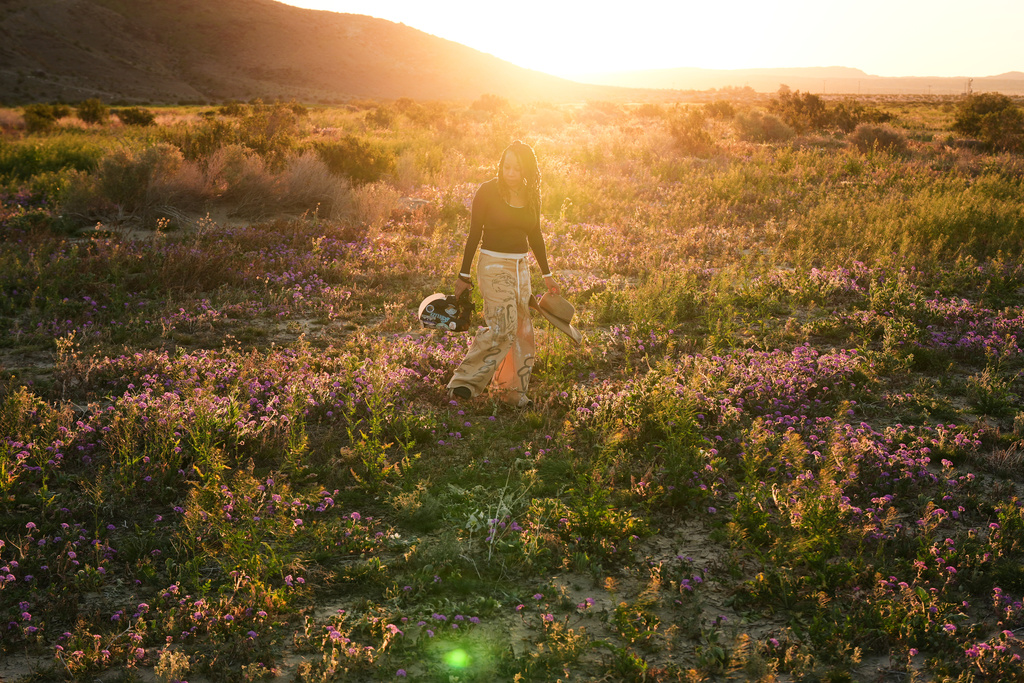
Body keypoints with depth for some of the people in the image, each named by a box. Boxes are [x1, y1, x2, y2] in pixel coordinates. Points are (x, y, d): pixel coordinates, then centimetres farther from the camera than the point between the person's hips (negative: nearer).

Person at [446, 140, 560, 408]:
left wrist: (547, 275, 19)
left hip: (521, 267, 6)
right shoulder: (488, 191, -9)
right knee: (502, 328, -19)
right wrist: (464, 276, -6)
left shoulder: (531, 196, 6)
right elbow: (474, 234, -6)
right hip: (494, 265, -6)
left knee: (522, 331, 7)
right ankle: (464, 383, -11)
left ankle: (514, 392, 17)